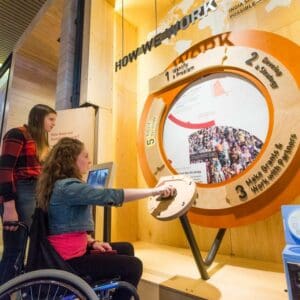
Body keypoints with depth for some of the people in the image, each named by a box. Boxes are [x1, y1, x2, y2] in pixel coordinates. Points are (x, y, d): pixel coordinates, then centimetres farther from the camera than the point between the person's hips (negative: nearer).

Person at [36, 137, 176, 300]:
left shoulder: (60, 184, 9)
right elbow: (111, 196, -31)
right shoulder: (68, 187, -23)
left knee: (126, 249, 16)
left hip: (68, 252, 10)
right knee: (133, 265, -4)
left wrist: (92, 242, 2)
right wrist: (154, 190, -24)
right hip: (69, 261, -10)